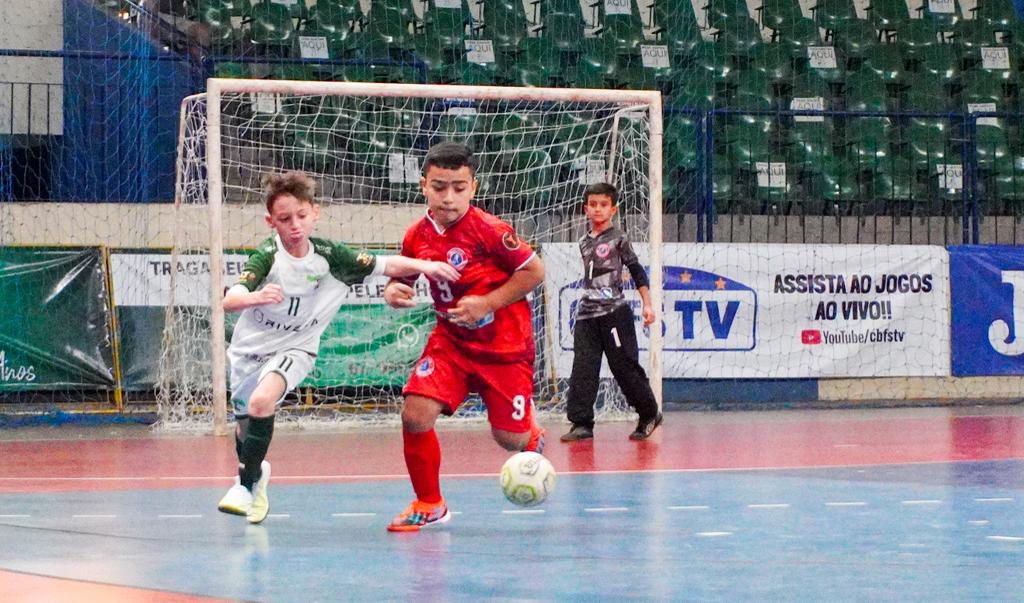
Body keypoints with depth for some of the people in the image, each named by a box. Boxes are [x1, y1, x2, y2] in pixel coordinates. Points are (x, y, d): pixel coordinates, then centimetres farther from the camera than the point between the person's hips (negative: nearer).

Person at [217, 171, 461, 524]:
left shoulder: (330, 257, -14)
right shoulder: (268, 256, -23)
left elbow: (386, 265, -7)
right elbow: (230, 301, -37)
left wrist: (424, 266, -24)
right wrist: (256, 297, -59)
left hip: (294, 349, -1)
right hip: (250, 348, 1)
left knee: (262, 402, -30)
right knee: (245, 428, 16)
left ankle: (247, 483, -13)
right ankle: (255, 469, 52)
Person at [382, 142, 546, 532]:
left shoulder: (488, 230, -19)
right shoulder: (417, 236, -4)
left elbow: (535, 270, -12)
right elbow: (403, 276, 14)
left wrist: (487, 303, -20)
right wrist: (393, 291, -10)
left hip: (504, 342, -4)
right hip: (451, 339, 4)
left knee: (509, 438, 0)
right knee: (415, 415, -15)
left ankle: (533, 439, 42)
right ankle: (429, 505, 5)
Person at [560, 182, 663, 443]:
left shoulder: (618, 238, -2)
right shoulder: (584, 242, 14)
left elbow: (637, 271, 0)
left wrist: (647, 304, -5)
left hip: (614, 313, -5)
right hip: (586, 314, 5)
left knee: (625, 366, -1)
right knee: (583, 368, -5)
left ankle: (649, 414, 16)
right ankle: (581, 423, -7)